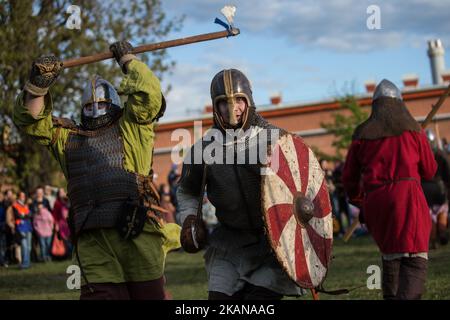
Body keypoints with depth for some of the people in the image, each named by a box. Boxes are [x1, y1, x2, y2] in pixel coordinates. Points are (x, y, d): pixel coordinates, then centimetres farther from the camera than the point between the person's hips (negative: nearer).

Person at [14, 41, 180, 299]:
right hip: (92, 238, 2)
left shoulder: (132, 129, 17)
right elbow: (29, 118, 20)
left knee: (149, 294, -3)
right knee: (100, 293, -4)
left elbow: (149, 91, 4)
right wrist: (38, 84, 5)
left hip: (136, 232, -2)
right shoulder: (67, 137, 26)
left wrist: (127, 59, 16)